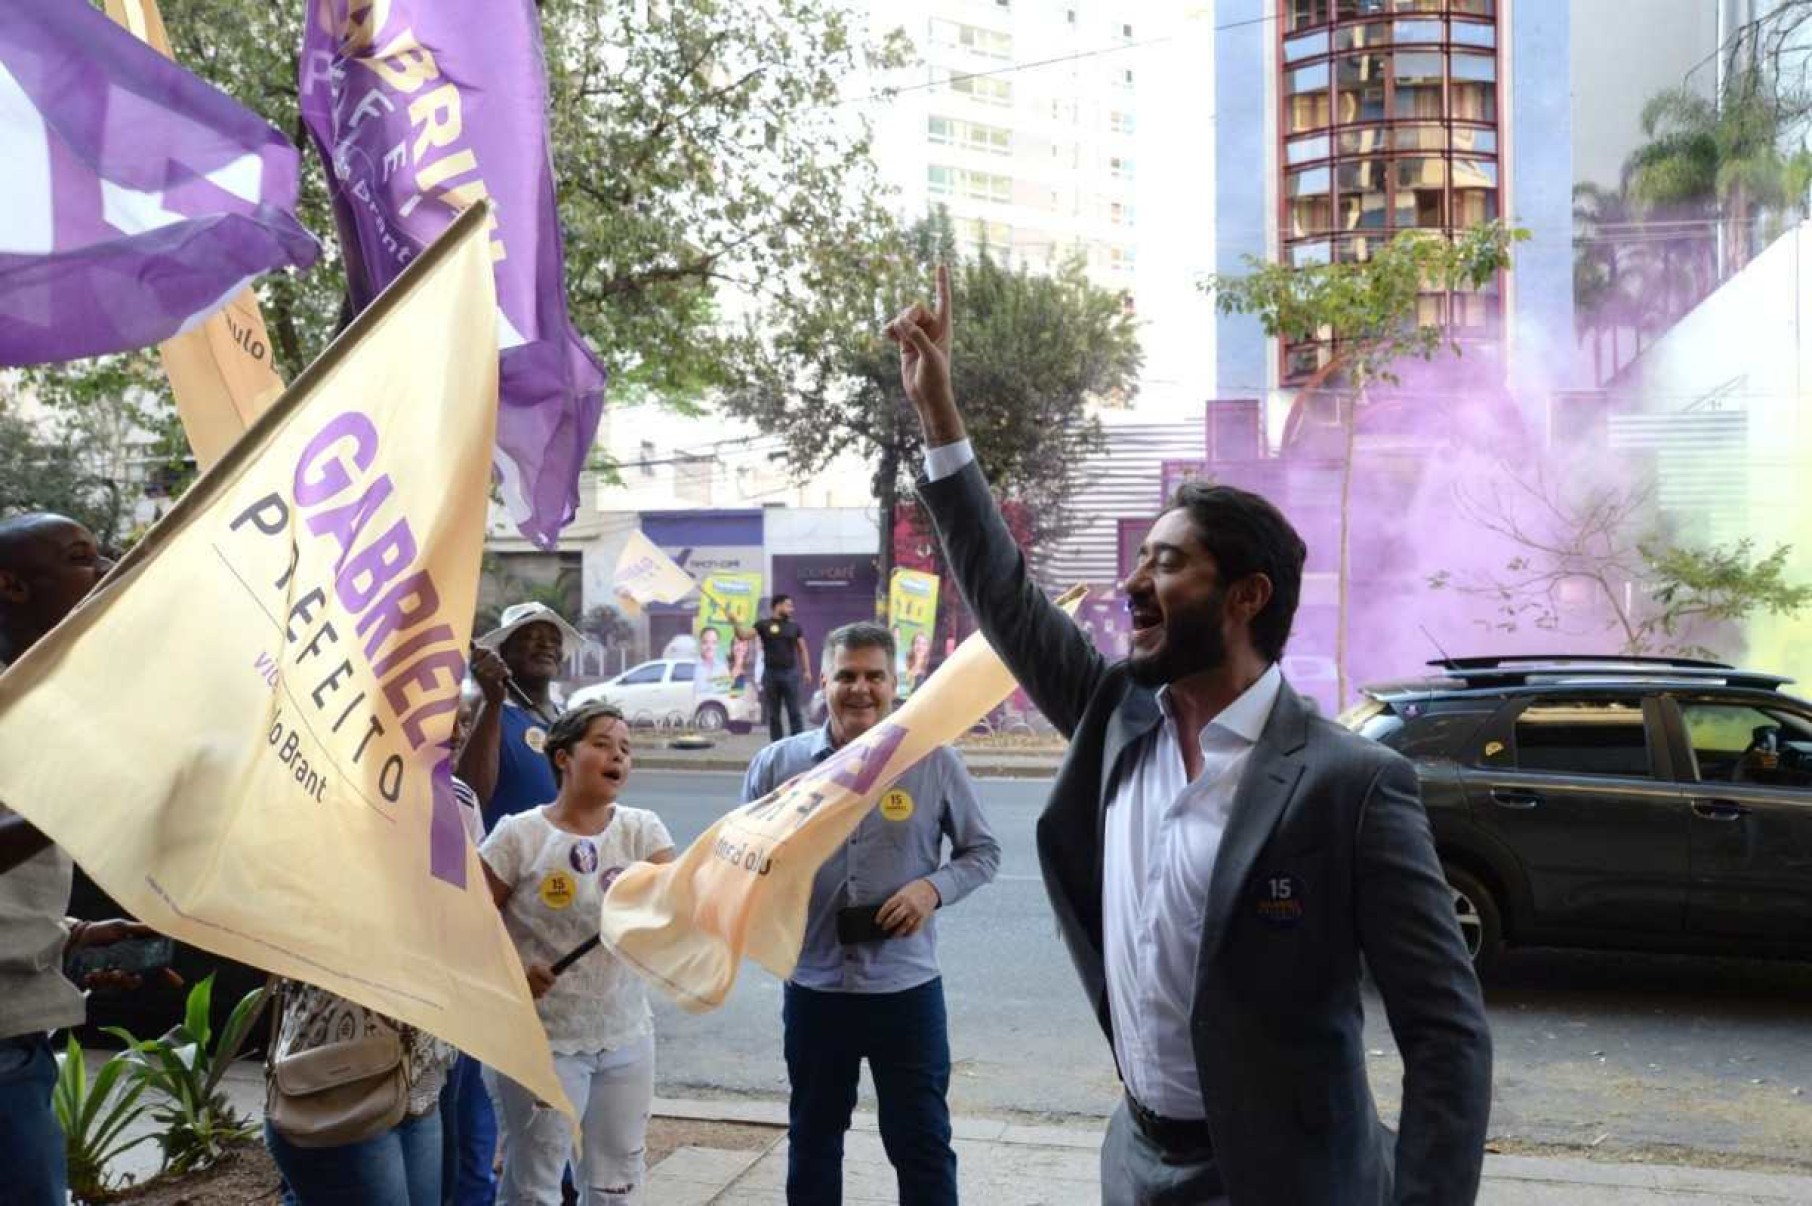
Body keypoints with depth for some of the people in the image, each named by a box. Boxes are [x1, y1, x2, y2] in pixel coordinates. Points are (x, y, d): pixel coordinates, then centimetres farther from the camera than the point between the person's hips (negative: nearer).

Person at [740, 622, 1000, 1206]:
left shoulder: (934, 763, -6)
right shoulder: (778, 763, -2)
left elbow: (983, 851, 3)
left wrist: (934, 887, -15)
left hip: (906, 988, -1)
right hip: (813, 988, 2)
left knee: (922, 1142, 9)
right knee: (812, 1138, 20)